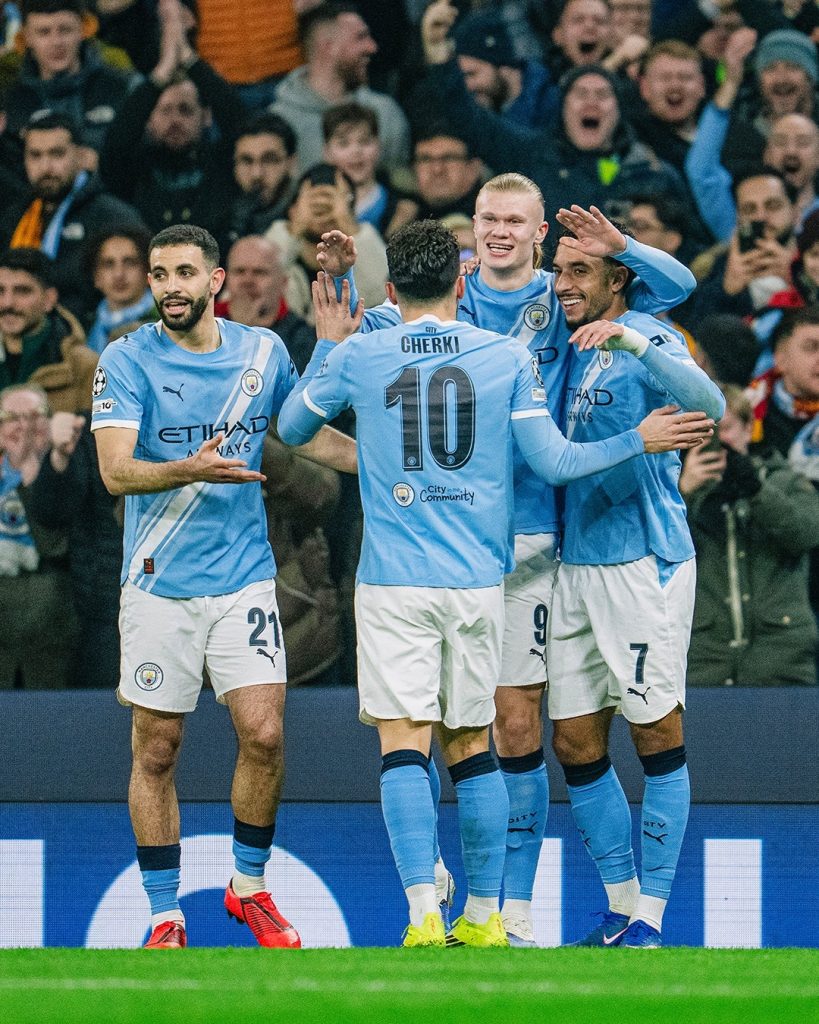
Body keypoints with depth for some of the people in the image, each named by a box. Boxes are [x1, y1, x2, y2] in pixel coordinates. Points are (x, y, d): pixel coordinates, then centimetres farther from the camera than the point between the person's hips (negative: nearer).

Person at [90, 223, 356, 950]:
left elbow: (314, 436, 18)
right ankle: (165, 916, 13)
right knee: (157, 752, 2)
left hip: (244, 578, 2)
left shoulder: (263, 352, 4)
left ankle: (250, 886, 14)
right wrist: (191, 469, -34)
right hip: (159, 584, -2)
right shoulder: (129, 360, -7)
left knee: (263, 735, -8)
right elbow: (116, 470, -17)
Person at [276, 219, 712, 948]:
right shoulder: (508, 356, 1)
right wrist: (636, 442, 13)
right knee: (472, 746, 12)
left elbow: (292, 429, 16)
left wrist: (327, 346, 28)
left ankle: (425, 917, -17)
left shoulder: (357, 356, 0)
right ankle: (484, 917, 16)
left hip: (394, 585, -2)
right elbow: (554, 462, 0)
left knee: (404, 745, -5)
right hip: (478, 582, 2)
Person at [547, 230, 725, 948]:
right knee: (576, 745, 7)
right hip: (577, 564, 8)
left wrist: (631, 341, -38)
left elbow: (708, 403, -25)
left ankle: (650, 917, 2)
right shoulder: (575, 349, 13)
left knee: (658, 738, -2)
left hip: (646, 561, -8)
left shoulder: (650, 339, -8)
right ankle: (622, 907, 17)